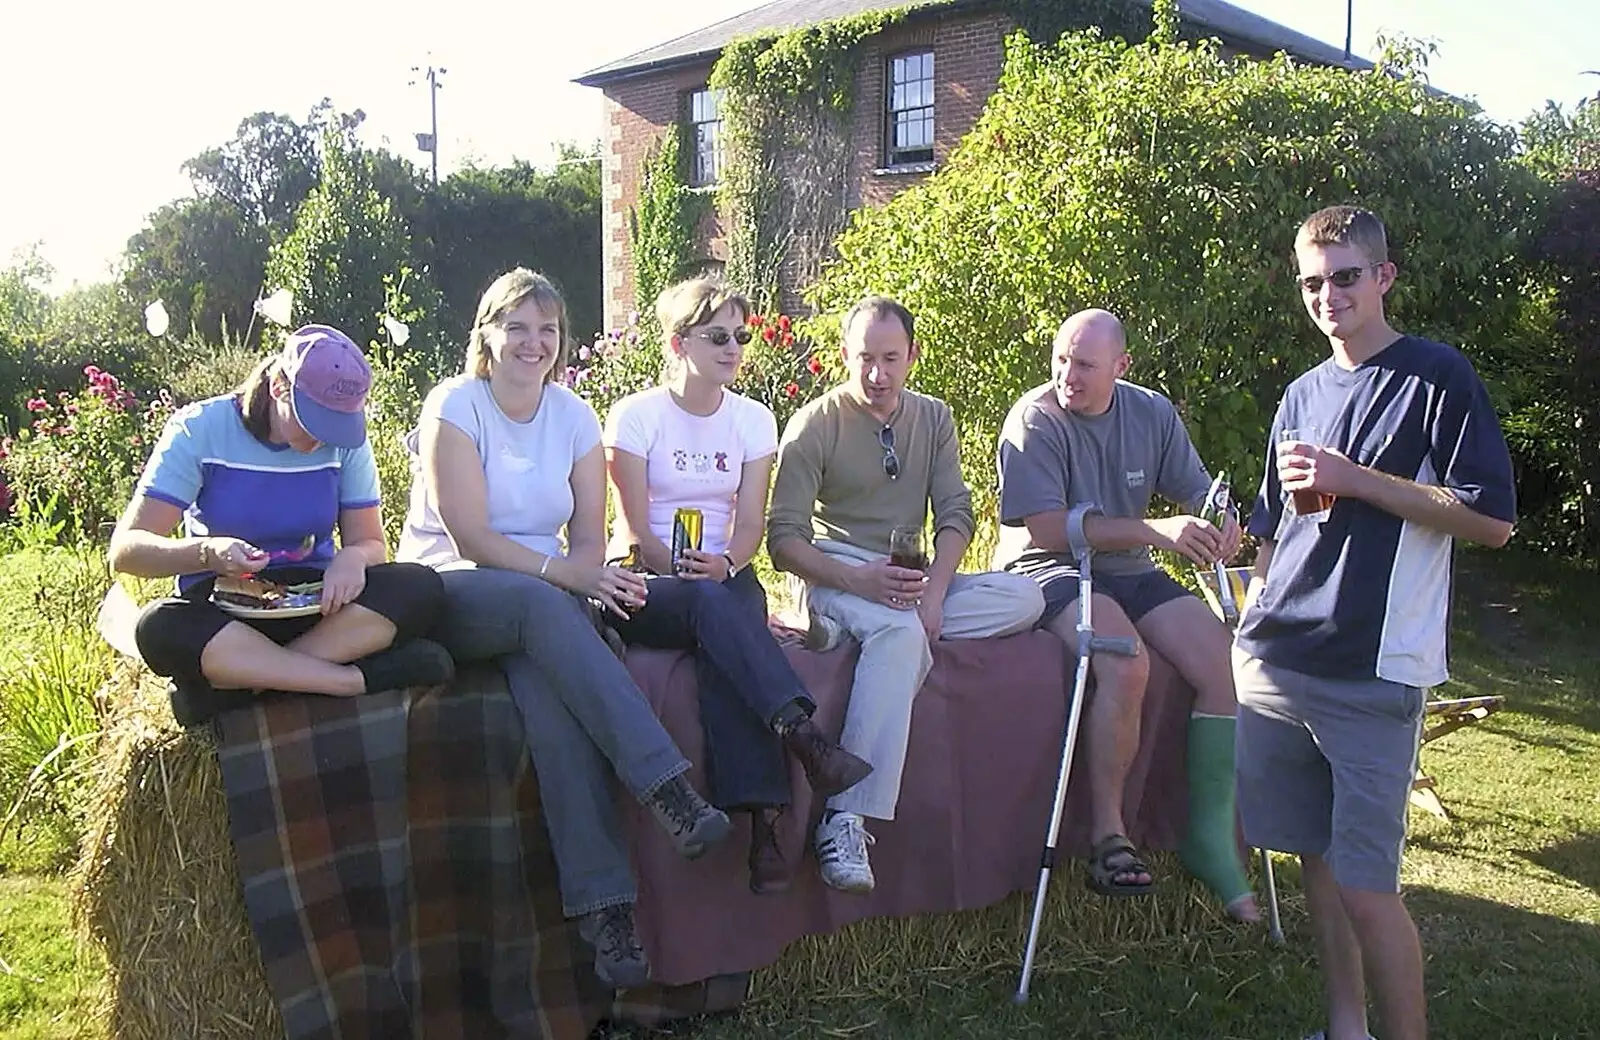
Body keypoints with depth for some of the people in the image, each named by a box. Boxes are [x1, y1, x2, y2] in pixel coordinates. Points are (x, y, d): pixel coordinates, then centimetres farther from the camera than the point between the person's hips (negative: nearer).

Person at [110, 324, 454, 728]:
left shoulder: (345, 441, -2)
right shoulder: (201, 429, -10)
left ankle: (230, 680, -28)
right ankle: (359, 678, -32)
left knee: (420, 589, -26)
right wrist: (207, 553, -35)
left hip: (316, 604, 2)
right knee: (160, 627, -37)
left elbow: (370, 543, 1)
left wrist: (353, 558, -25)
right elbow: (125, 550, -14)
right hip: (222, 610, -2)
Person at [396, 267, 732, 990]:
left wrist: (592, 577, -17)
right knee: (543, 605, -37)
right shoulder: (455, 405, -3)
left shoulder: (573, 416, 11)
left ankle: (602, 904, -38)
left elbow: (588, 539, 6)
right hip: (447, 590, -3)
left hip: (543, 603, 3)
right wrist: (565, 574, -23)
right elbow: (470, 537, -13)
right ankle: (668, 788, -42)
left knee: (553, 686, -32)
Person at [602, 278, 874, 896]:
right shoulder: (637, 415, 1)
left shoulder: (753, 420, 12)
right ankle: (803, 736, -47)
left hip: (725, 576, 2)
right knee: (712, 605, -38)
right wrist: (686, 574, -23)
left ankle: (762, 821, -44)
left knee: (720, 646, -34)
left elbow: (750, 523, 3)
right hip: (645, 584, -2)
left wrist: (724, 565, -19)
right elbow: (636, 530, -6)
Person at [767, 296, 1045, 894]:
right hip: (838, 572, -6)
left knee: (1025, 599, -19)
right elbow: (784, 539, -11)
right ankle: (847, 819, -43)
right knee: (901, 634, -39)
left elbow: (956, 514, 4)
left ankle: (851, 629, -27)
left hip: (912, 576, 6)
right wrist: (860, 581, -28)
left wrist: (933, 592, -16)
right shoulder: (814, 425, -4)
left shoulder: (933, 419, 12)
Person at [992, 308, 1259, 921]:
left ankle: (1211, 841, -2)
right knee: (1126, 663, -33)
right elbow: (1047, 529, -20)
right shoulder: (1034, 419, -11)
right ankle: (1107, 835, -17)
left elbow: (1198, 493, 9)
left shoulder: (1153, 414, 5)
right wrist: (1155, 531, -27)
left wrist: (1221, 524, -17)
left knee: (1224, 665, -13)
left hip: (1129, 572, 6)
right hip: (1048, 572, -6)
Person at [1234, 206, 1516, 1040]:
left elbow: (1492, 519, -9)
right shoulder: (1302, 396, 16)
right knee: (1315, 860, 12)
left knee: (1365, 887, -6)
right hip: (1275, 663, 6)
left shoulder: (1436, 377, -2)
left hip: (1372, 672, -6)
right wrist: (1250, 624, 17)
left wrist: (1354, 480, -13)